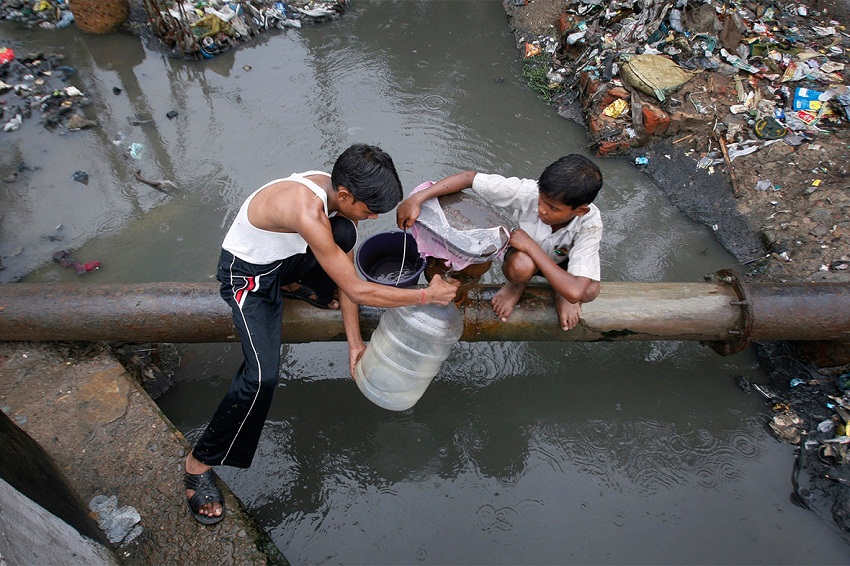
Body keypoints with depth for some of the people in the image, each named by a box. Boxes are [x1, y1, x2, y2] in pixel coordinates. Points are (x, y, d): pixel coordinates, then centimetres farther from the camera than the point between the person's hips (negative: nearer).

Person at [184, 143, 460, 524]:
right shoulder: (308, 212, -40)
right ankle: (199, 463, 0)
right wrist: (427, 295, -25)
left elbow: (346, 270, -7)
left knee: (348, 235, -17)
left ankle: (313, 287, 15)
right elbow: (356, 290, -34)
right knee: (263, 375, -21)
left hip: (287, 255, 7)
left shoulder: (344, 196, -13)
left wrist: (354, 341, -7)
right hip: (248, 274, -7)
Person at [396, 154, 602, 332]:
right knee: (520, 266, -39)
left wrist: (531, 246, -41)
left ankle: (561, 293, 4)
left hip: (561, 263, 0)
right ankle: (516, 286, 0)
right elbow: (469, 177, -29)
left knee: (590, 290, -33)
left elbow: (575, 293, -45)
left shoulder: (590, 223, -35)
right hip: (523, 258, 0)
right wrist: (417, 198, -41)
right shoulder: (528, 191, -34)